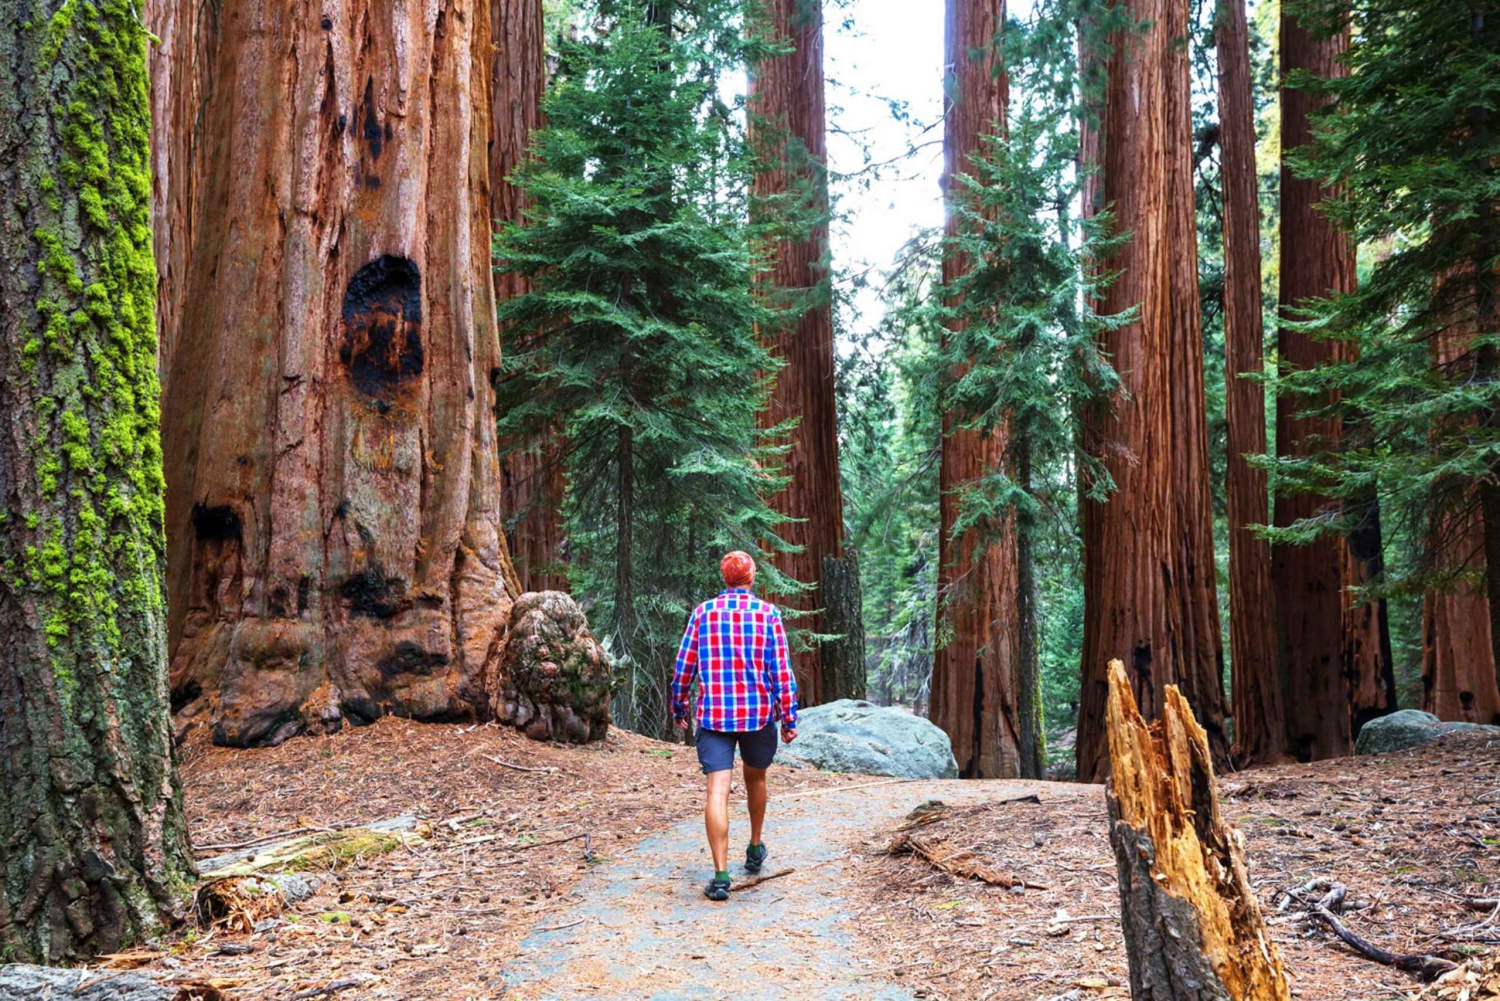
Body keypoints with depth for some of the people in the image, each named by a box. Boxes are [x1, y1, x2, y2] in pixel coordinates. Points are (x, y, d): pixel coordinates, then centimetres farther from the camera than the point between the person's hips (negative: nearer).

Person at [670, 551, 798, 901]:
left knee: (718, 791, -6)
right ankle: (755, 849, 39)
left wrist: (678, 707, 16)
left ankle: (721, 875, -14)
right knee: (755, 777, 24)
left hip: (714, 714, -1)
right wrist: (789, 717, -1)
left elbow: (684, 666, 4)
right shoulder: (768, 613, -1)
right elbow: (781, 669, -5)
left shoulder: (703, 612, 2)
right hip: (759, 713, 1)